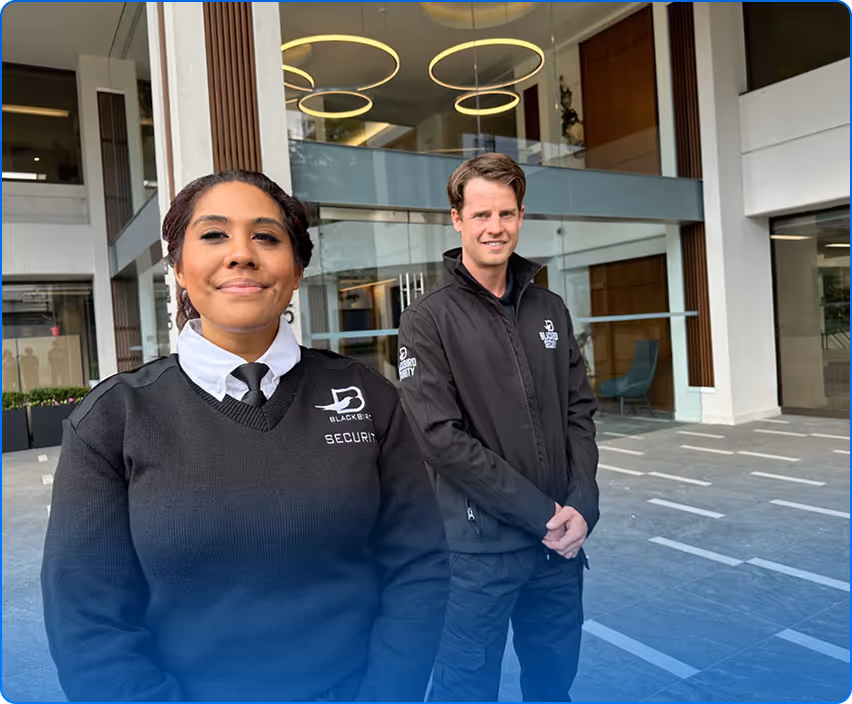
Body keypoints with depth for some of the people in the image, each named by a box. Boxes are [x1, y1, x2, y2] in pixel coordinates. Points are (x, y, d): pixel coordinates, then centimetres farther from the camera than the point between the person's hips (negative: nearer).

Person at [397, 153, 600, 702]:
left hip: (561, 541, 5)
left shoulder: (550, 310, 8)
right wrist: (540, 512, -15)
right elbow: (440, 436, -15)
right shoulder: (429, 318, -8)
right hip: (479, 546, -5)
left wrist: (581, 505, -6)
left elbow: (580, 413, 8)